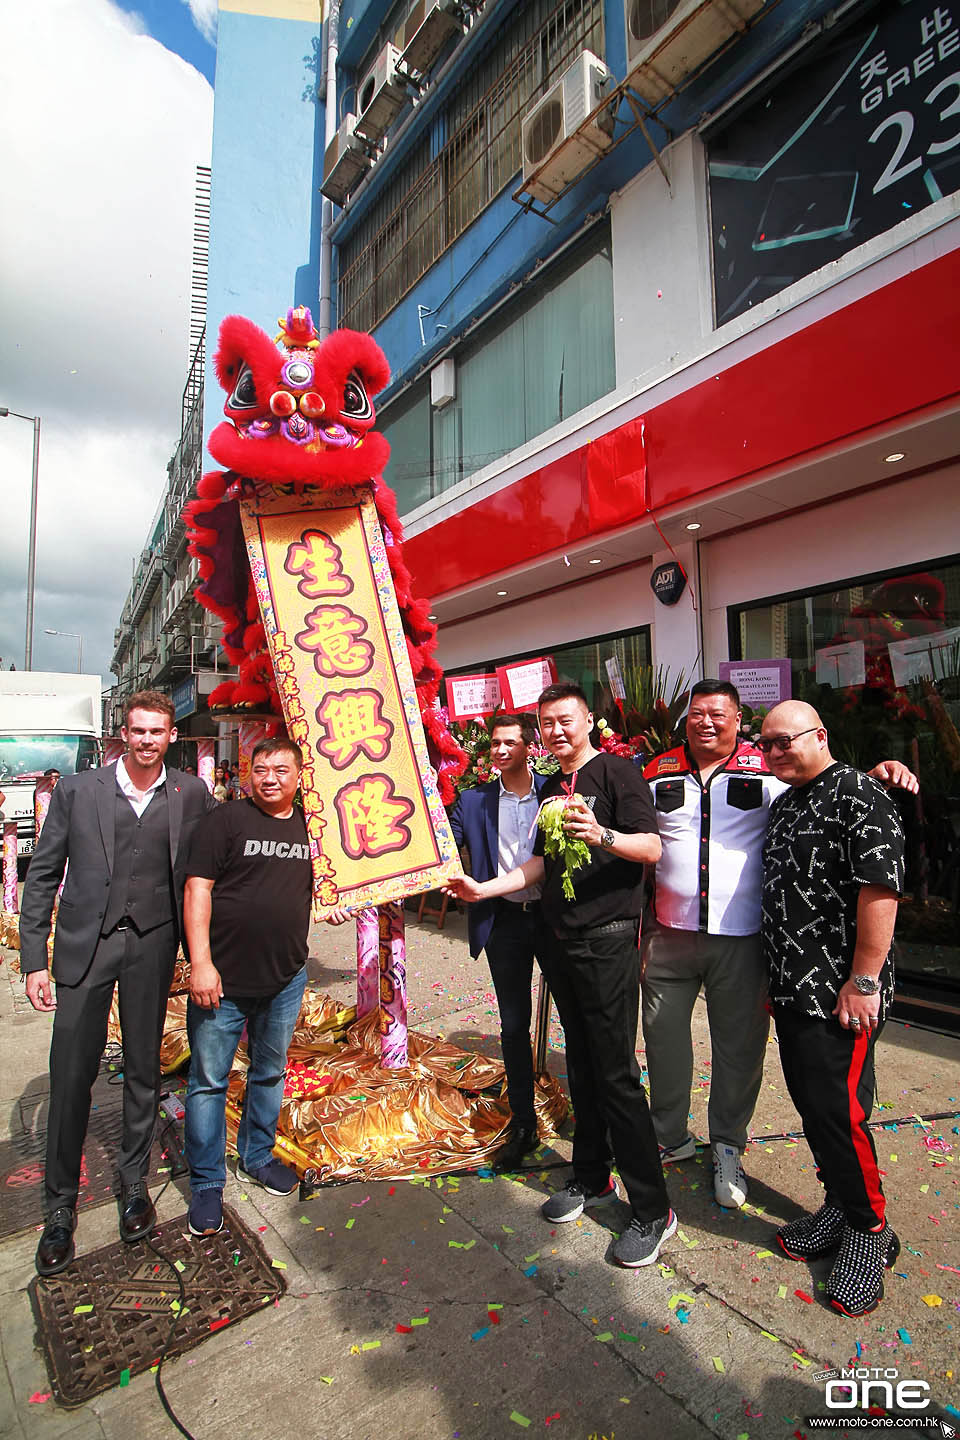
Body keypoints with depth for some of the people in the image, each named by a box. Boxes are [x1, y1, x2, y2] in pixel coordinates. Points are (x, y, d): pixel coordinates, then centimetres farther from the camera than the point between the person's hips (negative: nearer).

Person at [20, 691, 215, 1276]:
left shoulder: (192, 794, -1)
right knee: (71, 1073, 4)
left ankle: (135, 1183, 34)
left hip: (152, 944, 1)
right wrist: (34, 959, -2)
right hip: (85, 943, 0)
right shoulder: (77, 789, -2)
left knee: (144, 1071, 13)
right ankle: (61, 1205, 26)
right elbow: (42, 876, 1)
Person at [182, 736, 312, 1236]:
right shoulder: (225, 820, -10)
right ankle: (207, 1182, 28)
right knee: (209, 1080, 8)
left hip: (286, 978, 4)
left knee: (270, 1073, 20)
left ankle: (257, 1156, 41)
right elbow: (197, 890, -13)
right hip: (224, 976, -4)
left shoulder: (311, 825, 4)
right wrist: (201, 962, -17)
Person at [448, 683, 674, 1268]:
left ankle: (653, 1209, 13)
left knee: (617, 1074, -3)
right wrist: (483, 888, 11)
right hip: (563, 941, 7)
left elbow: (652, 848, -18)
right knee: (582, 1066, 18)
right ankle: (592, 1177, 34)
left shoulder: (617, 771, -9)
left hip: (608, 940, -7)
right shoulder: (551, 788, 14)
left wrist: (601, 835, -36)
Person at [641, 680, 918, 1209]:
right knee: (662, 1035, 14)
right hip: (669, 933, 2)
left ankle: (727, 1148, 36)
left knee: (738, 1045, 12)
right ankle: (669, 1136, 37)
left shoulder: (767, 769, -4)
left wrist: (877, 773, -17)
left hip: (741, 937, -2)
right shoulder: (658, 772, 3)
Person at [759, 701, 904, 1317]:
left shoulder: (858, 793, -13)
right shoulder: (785, 804, 14)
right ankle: (840, 1205, 35)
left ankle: (871, 1230, 21)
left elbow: (881, 887, -20)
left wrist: (863, 980, -21)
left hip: (840, 994, -8)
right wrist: (775, 977, 20)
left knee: (838, 1111, -2)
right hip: (792, 988, 8)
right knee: (810, 1101, 16)